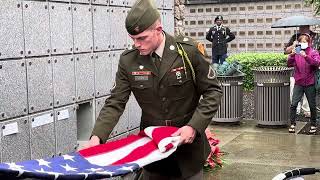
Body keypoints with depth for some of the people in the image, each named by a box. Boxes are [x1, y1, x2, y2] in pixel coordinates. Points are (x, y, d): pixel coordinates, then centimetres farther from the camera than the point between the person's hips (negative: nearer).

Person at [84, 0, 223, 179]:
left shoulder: (188, 51, -13)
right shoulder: (128, 60, -7)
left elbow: (213, 91, -7)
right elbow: (115, 103, -6)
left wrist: (194, 126, -18)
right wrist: (97, 136, -21)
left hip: (187, 141, -2)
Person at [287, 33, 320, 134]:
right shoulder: (296, 52, 4)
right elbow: (289, 64, -5)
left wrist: (306, 56, -32)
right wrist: (292, 55, -23)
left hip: (310, 84, -1)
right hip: (298, 83, 1)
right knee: (293, 104, -6)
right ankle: (292, 124, 4)